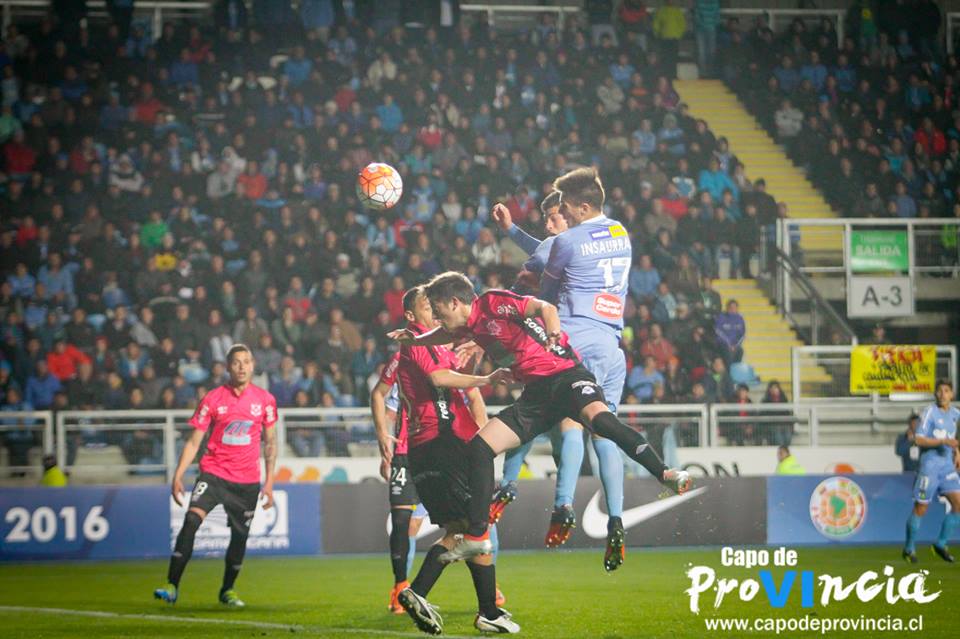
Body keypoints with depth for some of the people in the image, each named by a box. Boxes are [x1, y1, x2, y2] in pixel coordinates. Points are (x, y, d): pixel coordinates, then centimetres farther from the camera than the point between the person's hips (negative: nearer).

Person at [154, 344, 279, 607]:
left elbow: (270, 442, 11)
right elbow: (194, 441, 1)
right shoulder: (213, 399, -2)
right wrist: (178, 475, -8)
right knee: (191, 520, -21)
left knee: (240, 536, 6)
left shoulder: (265, 400, 3)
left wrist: (269, 482, 7)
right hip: (214, 472, -2)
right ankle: (172, 586, -22)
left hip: (247, 480, 2)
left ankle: (227, 590, 28)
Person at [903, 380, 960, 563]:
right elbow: (919, 439, -17)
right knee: (920, 508, -1)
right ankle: (909, 548, 15)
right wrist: (943, 441, -26)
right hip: (930, 465, -6)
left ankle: (941, 544, 7)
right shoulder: (930, 412, -10)